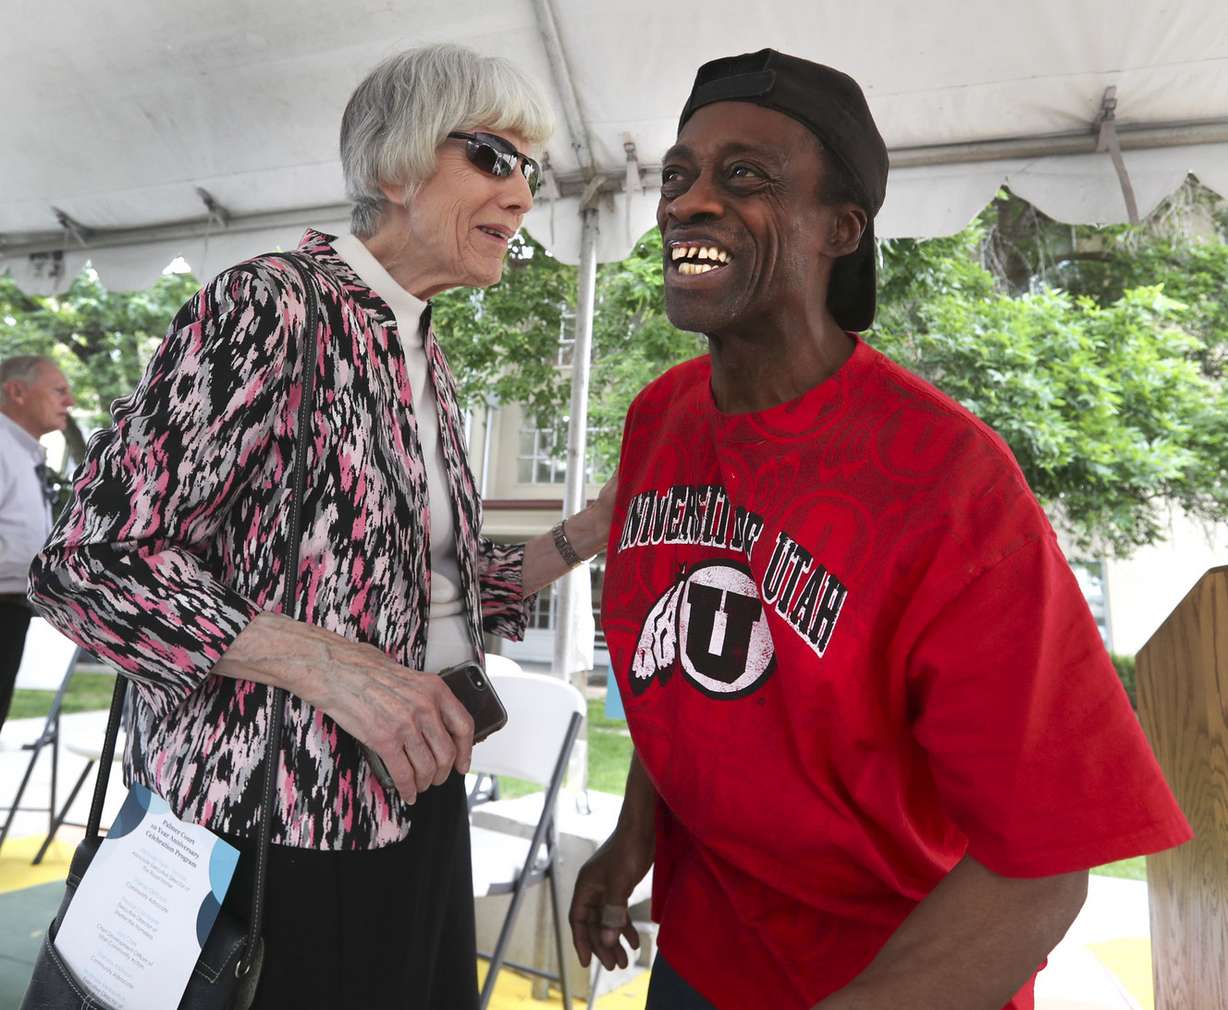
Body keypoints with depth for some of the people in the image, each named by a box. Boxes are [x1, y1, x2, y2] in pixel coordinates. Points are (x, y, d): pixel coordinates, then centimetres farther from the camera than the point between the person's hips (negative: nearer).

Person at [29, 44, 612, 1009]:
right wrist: (327, 661, -27)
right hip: (264, 822, -7)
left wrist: (593, 529, 0)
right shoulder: (270, 304, -14)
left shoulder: (425, 360, 9)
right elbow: (90, 561, -18)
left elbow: (435, 590, 10)